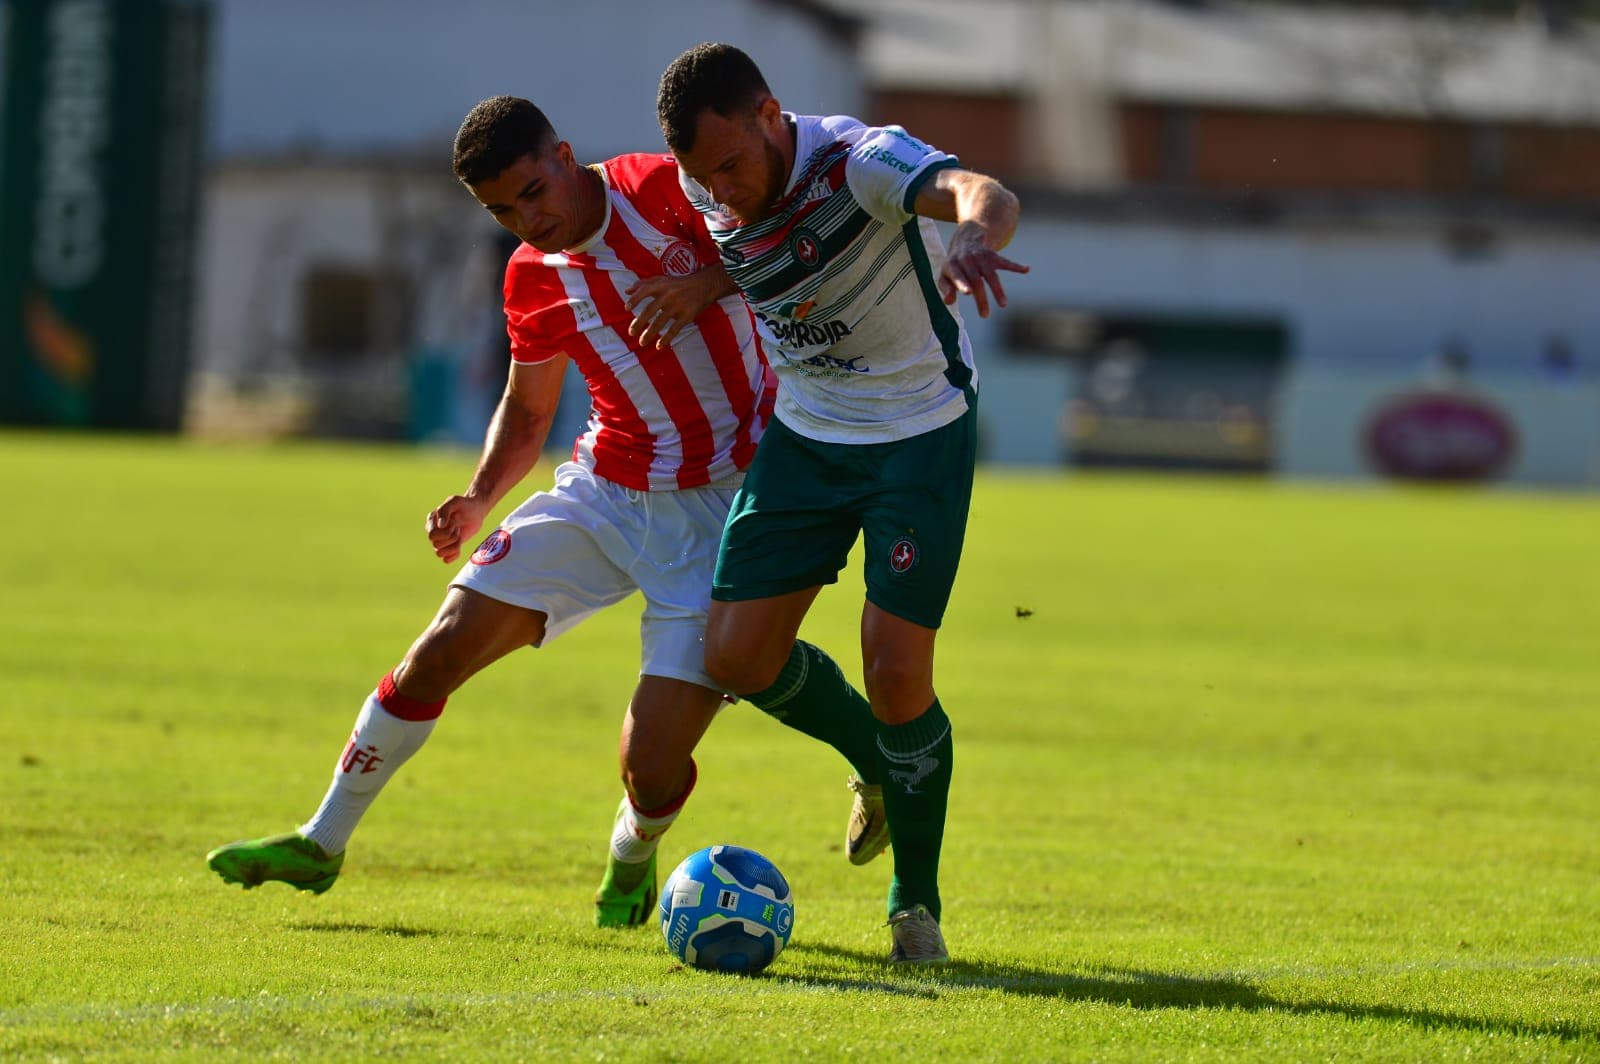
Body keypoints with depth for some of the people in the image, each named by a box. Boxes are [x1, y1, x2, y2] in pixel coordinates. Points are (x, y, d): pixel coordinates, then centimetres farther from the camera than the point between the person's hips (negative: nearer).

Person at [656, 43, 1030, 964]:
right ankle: (882, 761, 28)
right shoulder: (704, 195, -9)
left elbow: (983, 195, -51)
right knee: (738, 657, -3)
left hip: (921, 432, -6)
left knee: (897, 673, -13)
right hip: (804, 434, 6)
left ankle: (917, 905, 8)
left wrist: (975, 240, -71)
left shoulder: (860, 161, -28)